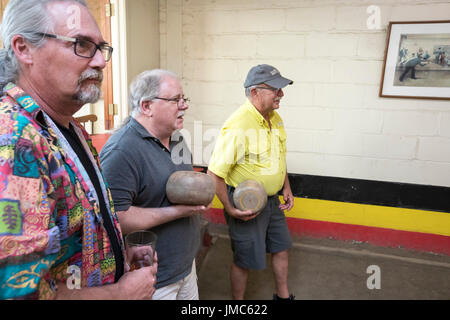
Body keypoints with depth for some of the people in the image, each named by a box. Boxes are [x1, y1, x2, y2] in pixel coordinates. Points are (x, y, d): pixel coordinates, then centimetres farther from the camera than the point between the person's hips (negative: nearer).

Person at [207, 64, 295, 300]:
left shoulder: (275, 119, 1)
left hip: (272, 200, 8)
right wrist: (230, 209, -22)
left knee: (281, 247, 22)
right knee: (244, 260, 9)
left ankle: (283, 295, 46)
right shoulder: (237, 126, -27)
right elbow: (214, 174, -24)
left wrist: (286, 188, 10)